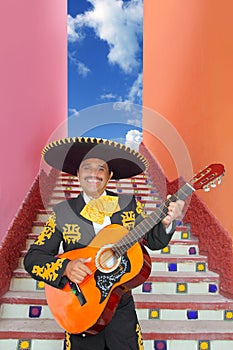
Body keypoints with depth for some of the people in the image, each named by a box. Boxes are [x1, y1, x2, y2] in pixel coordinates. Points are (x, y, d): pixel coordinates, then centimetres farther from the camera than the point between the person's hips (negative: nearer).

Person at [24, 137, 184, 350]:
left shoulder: (129, 205, -4)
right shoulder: (62, 212, -8)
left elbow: (153, 241, -1)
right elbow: (33, 257, -8)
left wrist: (165, 223, -21)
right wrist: (65, 267, -26)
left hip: (122, 308, 1)